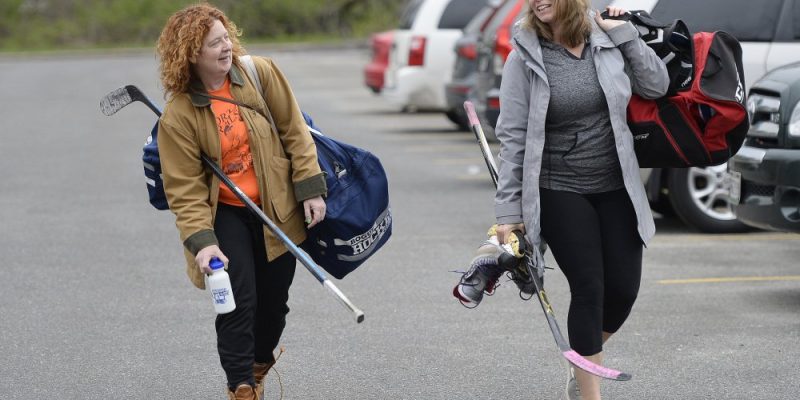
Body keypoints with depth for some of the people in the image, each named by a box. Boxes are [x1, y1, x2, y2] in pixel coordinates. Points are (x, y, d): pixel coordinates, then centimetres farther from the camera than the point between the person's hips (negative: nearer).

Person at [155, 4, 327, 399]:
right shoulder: (178, 115, -15)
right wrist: (201, 241, -24)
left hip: (277, 208, 3)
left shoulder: (261, 73, -9)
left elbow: (294, 131, -1)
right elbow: (185, 189, -14)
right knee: (238, 303, -15)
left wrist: (311, 188, -5)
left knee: (274, 301, 12)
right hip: (225, 214, -3)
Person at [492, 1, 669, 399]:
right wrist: (509, 208, -10)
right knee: (589, 290, -8)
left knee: (624, 289, 3)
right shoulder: (525, 56, -7)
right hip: (559, 191, -3)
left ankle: (584, 365, 31)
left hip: (615, 187, 3)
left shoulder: (607, 39, 0)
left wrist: (624, 34, -6)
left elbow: (657, 86, 2)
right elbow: (512, 136, -7)